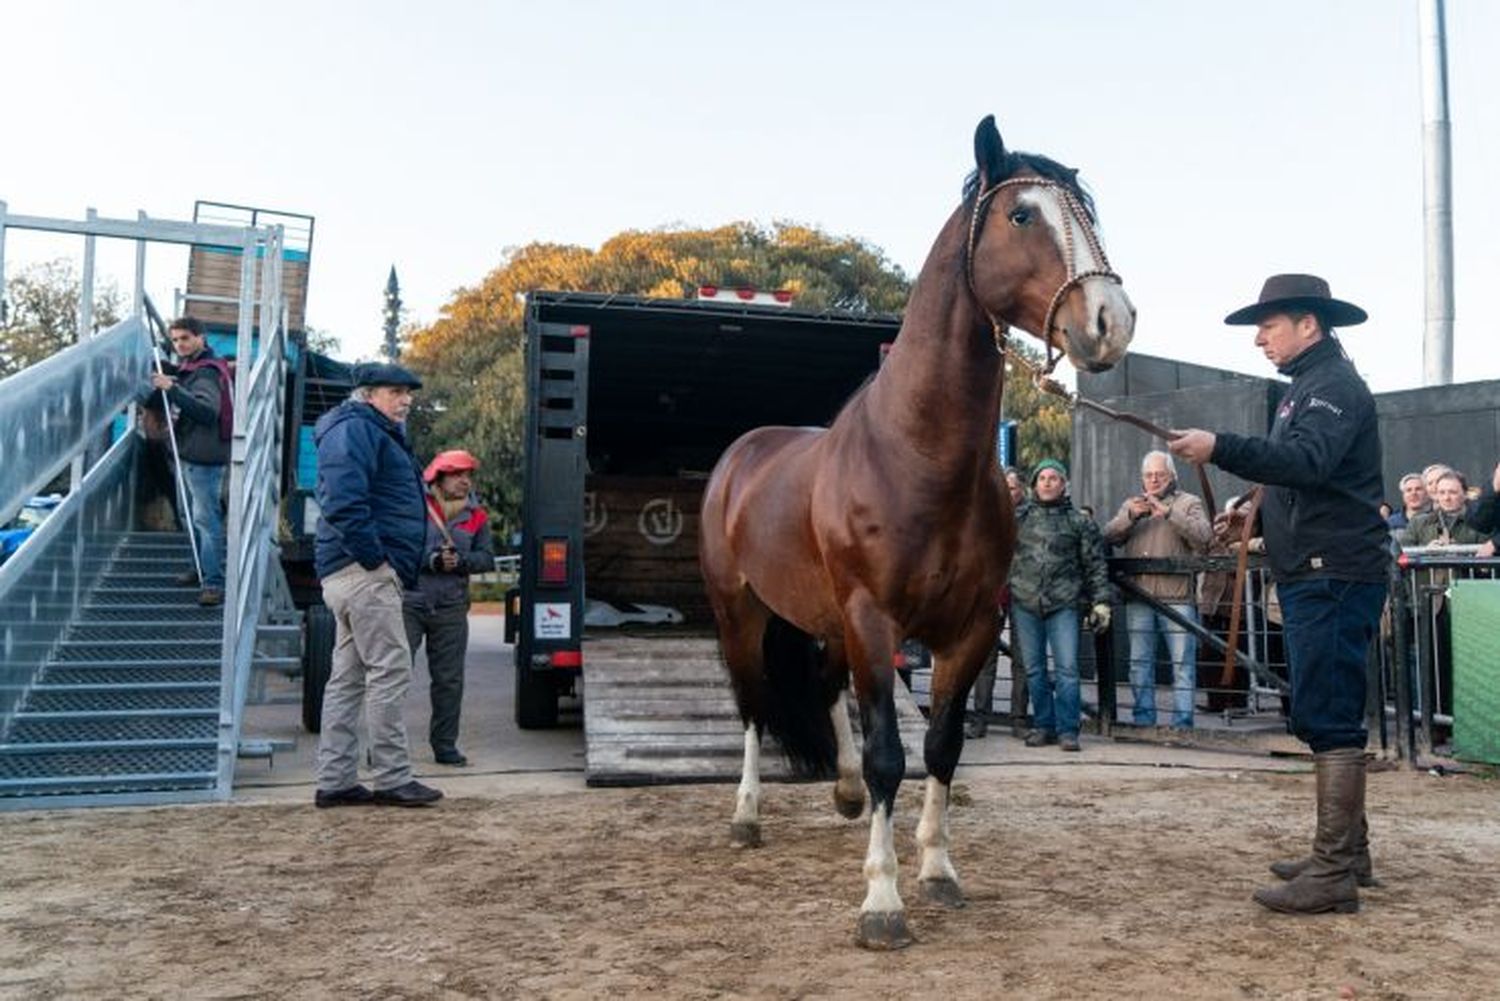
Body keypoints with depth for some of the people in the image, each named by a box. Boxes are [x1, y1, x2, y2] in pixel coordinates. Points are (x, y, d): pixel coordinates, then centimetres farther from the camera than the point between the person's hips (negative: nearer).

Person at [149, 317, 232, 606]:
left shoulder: (206, 372, -16)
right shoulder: (189, 368, 17)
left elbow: (208, 411, -30)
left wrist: (173, 389, -35)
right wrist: (166, 374, 12)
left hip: (204, 457, -11)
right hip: (190, 455, 11)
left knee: (206, 518, -12)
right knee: (195, 516, 19)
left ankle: (214, 583, -12)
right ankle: (201, 570, 31)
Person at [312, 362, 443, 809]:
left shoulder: (379, 434, 24)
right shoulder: (355, 429, -9)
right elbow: (343, 500, -23)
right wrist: (374, 558, -21)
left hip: (359, 573, 11)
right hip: (364, 572, -11)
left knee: (349, 676, 10)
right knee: (390, 669, -9)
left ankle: (335, 781, 15)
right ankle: (393, 778, -5)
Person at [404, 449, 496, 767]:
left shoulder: (476, 516, 10)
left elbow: (487, 558, 5)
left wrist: (460, 561, -12)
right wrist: (432, 560, -18)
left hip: (451, 609, 4)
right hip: (409, 601, -4)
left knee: (449, 680, 8)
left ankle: (445, 745, 19)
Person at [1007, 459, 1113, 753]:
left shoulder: (1078, 522, 8)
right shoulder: (1019, 518, 11)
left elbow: (1095, 565, 8)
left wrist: (1101, 601, 1)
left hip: (1063, 604, -2)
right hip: (1024, 602, 2)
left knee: (1067, 669, -7)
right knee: (1034, 670, 7)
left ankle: (1067, 729, 0)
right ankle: (1043, 726, 16)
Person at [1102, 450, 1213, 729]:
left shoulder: (1188, 503, 8)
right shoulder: (1131, 504, 19)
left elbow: (1204, 536, -9)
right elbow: (1108, 537, 6)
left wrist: (1169, 513, -17)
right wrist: (1130, 516, -10)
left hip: (1177, 598, -3)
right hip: (1138, 597, 4)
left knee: (1183, 662, -4)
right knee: (1140, 663, 8)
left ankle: (1182, 724, 0)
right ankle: (1143, 721, 15)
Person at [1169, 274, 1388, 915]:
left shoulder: (1334, 385, -11)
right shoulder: (1309, 385, 20)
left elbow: (1307, 460, -30)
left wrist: (1220, 449, -40)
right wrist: (1255, 507, 13)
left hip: (1332, 577, -11)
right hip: (1315, 576, 11)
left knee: (1328, 719, -9)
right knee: (1325, 718, 15)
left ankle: (1333, 875, -5)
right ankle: (1347, 853, 26)